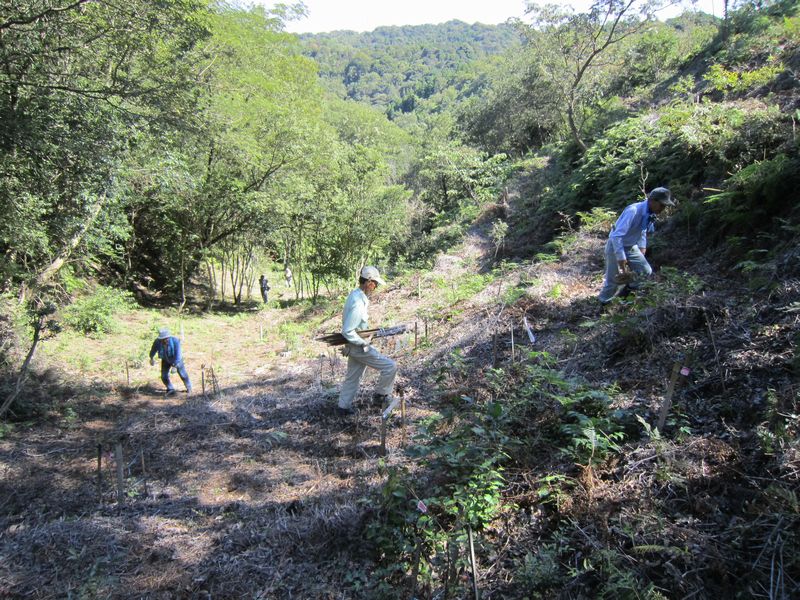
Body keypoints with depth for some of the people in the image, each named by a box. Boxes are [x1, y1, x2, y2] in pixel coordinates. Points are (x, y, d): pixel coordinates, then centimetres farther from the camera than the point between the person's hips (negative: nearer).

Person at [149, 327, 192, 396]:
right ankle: (170, 389, 18)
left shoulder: (175, 341, -37)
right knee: (164, 376, -5)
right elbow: (153, 349, -5)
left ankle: (189, 387, 34)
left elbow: (178, 354, -36)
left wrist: (175, 366, -39)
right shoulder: (157, 341, -28)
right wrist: (151, 358, 7)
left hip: (177, 359, -2)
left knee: (182, 374, 8)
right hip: (166, 360, 3)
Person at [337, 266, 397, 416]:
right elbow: (347, 332, -28)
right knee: (390, 366, -3)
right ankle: (380, 397, 11)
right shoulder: (358, 303, -27)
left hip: (354, 346, 10)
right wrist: (365, 342, -17)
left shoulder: (354, 294, 4)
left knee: (352, 378, 20)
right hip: (360, 348, -10)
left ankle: (343, 406, 30)